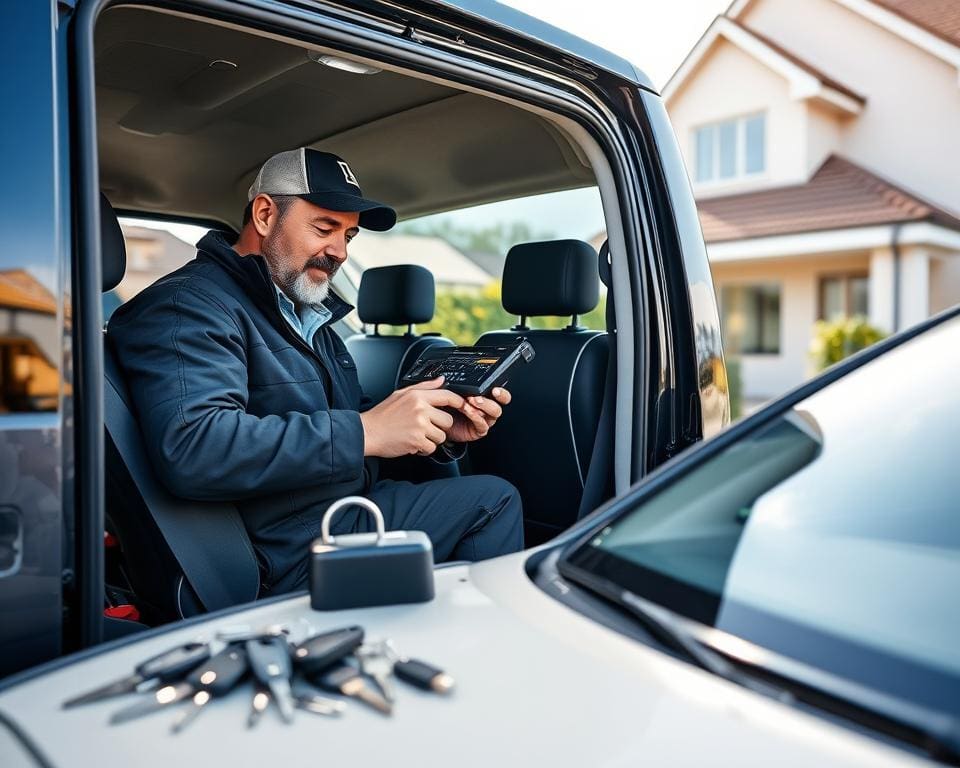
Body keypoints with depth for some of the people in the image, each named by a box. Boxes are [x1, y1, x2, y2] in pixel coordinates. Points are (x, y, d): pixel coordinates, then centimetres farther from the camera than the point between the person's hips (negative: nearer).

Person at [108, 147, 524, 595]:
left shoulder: (309, 315, 18)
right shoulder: (190, 305, -15)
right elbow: (190, 449, -32)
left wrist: (442, 429, -3)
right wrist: (364, 432, -32)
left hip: (354, 512, 10)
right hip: (295, 562, -10)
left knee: (495, 497, 8)